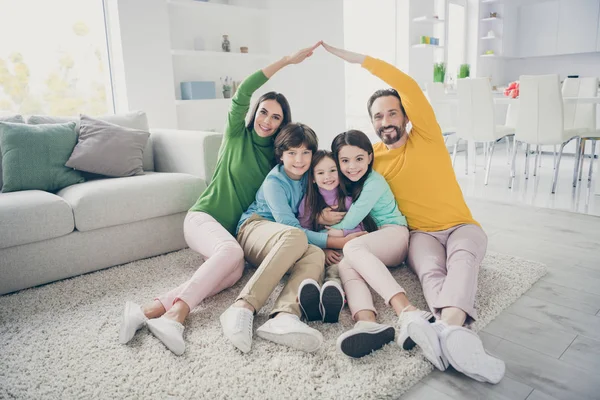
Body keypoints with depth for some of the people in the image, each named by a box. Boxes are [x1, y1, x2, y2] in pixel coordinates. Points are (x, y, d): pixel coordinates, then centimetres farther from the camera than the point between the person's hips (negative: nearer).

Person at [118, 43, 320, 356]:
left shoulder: (276, 157, 13)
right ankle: (175, 315, -43)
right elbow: (243, 93, -14)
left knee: (235, 272, -31)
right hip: (203, 216, -3)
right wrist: (287, 60, -14)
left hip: (237, 229, 4)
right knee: (232, 251, -37)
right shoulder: (237, 135, 2)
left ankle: (151, 310, -40)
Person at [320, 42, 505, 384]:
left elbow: (408, 85, -12)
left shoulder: (426, 137, -1)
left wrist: (352, 57, -9)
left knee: (463, 258, -35)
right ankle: (455, 332, -62)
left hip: (461, 226, 0)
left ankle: (448, 328, -62)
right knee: (431, 270, -34)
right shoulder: (370, 156, 6)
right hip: (420, 234, 1)